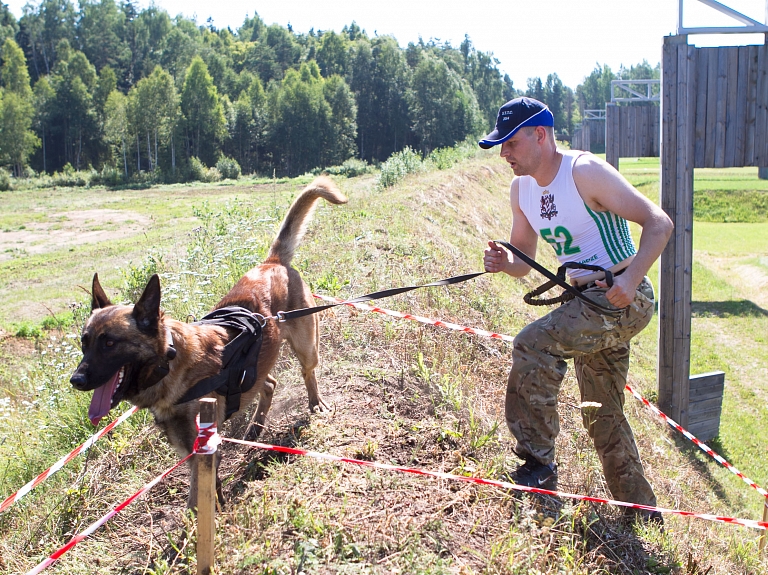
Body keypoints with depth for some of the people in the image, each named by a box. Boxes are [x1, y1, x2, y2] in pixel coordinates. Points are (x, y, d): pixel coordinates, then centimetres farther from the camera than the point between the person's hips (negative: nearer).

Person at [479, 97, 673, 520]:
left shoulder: (585, 172, -18)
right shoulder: (522, 189, 6)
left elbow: (659, 223, -19)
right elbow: (524, 263, 13)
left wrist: (630, 281, -30)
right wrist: (503, 262, -10)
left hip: (624, 299, -9)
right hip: (588, 302, 9)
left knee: (534, 343, -27)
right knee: (602, 417, 14)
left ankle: (538, 464, -17)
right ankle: (642, 515, 30)